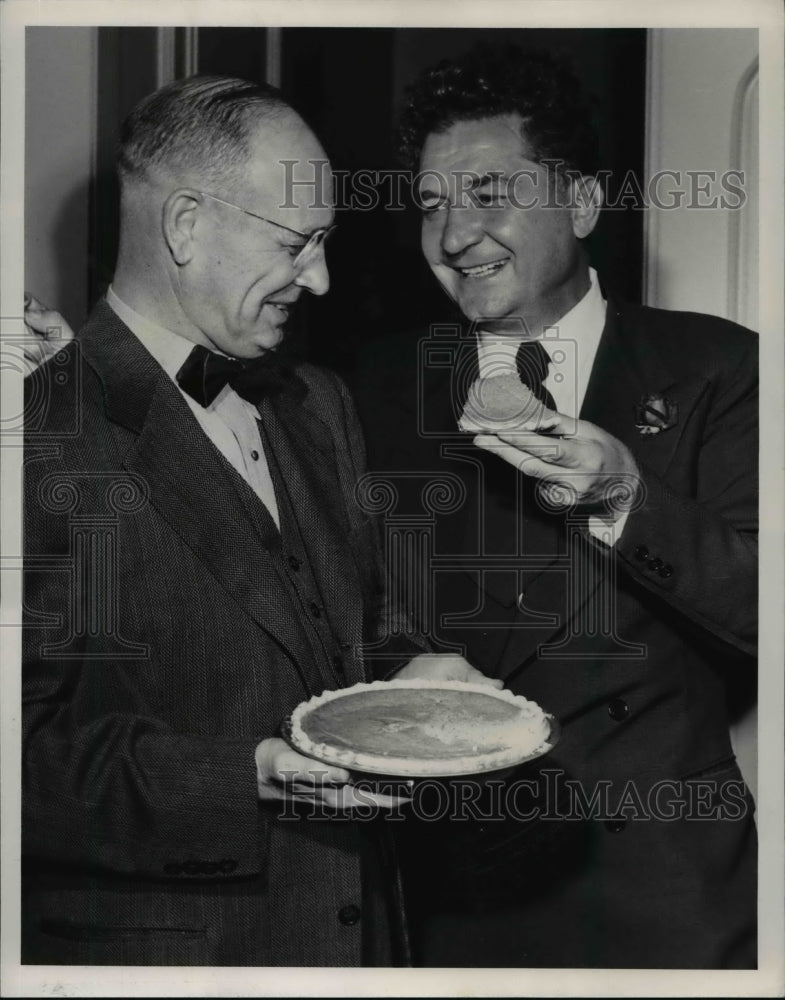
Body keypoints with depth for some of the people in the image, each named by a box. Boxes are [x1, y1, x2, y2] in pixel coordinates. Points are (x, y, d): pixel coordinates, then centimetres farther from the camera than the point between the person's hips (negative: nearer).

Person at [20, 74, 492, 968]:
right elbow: (35, 755, -19)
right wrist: (257, 775, -26)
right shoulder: (45, 440, -17)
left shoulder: (317, 405, 7)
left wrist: (402, 673, -2)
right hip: (157, 937, -6)